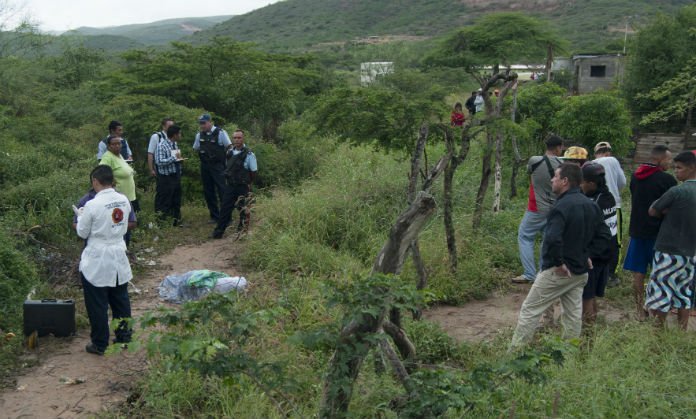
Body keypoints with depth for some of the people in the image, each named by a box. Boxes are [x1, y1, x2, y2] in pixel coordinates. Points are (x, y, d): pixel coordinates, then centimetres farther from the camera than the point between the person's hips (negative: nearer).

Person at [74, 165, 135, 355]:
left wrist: (81, 216, 8)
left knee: (97, 304, 7)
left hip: (97, 261, -5)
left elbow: (82, 233, -8)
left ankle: (99, 344, 16)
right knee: (120, 299, 18)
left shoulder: (92, 205, -20)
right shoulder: (124, 201, -4)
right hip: (118, 256, 5)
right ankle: (124, 336, 28)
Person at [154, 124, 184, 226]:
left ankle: (176, 220, 30)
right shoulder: (161, 145, -16)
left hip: (176, 176, 8)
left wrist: (179, 159, 7)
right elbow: (159, 162, -25)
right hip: (166, 178, -8)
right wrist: (174, 158, -23)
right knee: (165, 202, 0)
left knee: (177, 200, 17)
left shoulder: (175, 144, 9)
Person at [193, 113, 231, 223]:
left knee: (222, 191, -7)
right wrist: (203, 155, 7)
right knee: (208, 193, 9)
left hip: (218, 166, -5)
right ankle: (214, 216, 19)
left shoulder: (220, 133, -9)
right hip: (205, 167, 5)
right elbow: (196, 149, 19)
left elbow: (229, 148, -6)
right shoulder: (199, 135, 7)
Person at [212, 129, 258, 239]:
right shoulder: (229, 152, 6)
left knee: (243, 209, 5)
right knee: (225, 208, 1)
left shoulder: (249, 155, -10)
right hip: (230, 186, 4)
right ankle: (219, 231, 4)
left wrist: (247, 184, -1)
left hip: (242, 187, -4)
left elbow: (254, 172, -5)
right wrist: (227, 178, 12)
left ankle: (242, 230, 20)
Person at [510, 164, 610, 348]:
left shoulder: (562, 206, -20)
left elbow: (552, 239, -33)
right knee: (573, 315, 15)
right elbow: (603, 236, 13)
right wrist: (587, 254, 8)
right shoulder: (591, 205, 7)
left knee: (529, 310, 1)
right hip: (580, 272, 8)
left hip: (557, 271, -8)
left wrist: (558, 262, -21)